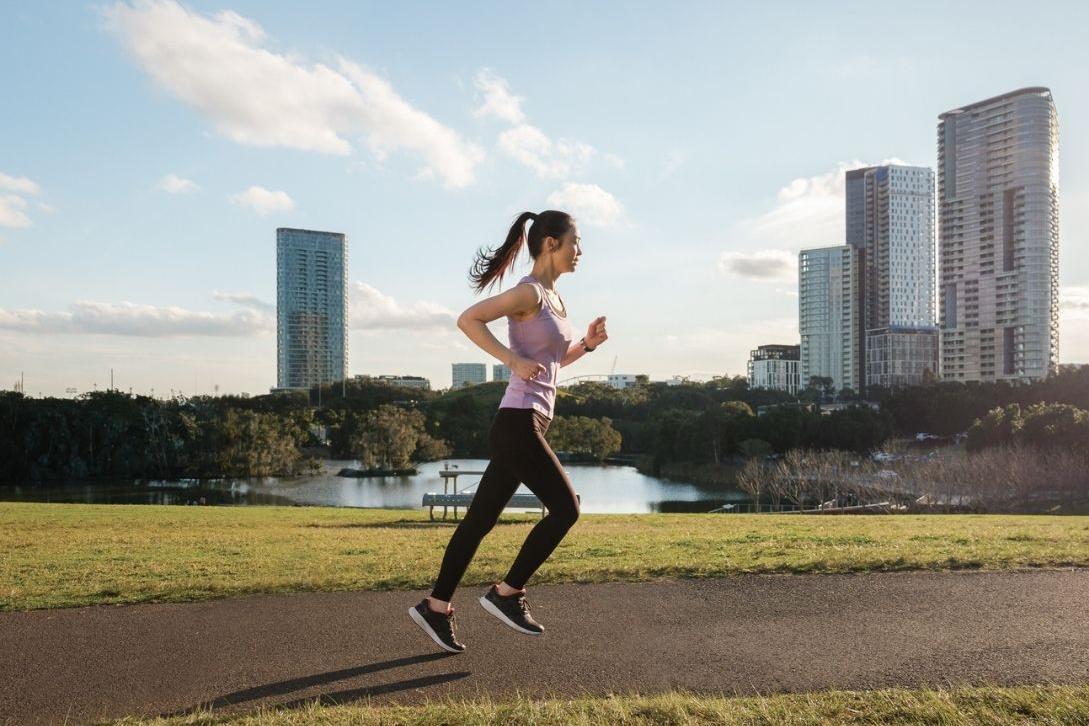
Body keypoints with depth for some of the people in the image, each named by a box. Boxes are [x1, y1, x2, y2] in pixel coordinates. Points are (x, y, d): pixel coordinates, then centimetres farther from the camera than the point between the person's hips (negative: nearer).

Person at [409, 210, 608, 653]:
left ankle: (436, 605, 18)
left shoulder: (552, 298, 18)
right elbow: (468, 320, -18)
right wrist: (514, 360, -22)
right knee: (565, 508, -6)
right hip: (518, 423, -9)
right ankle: (507, 592, 5)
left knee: (481, 519, 11)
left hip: (527, 425, 9)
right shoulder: (529, 292, -10)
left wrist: (587, 343, 11)